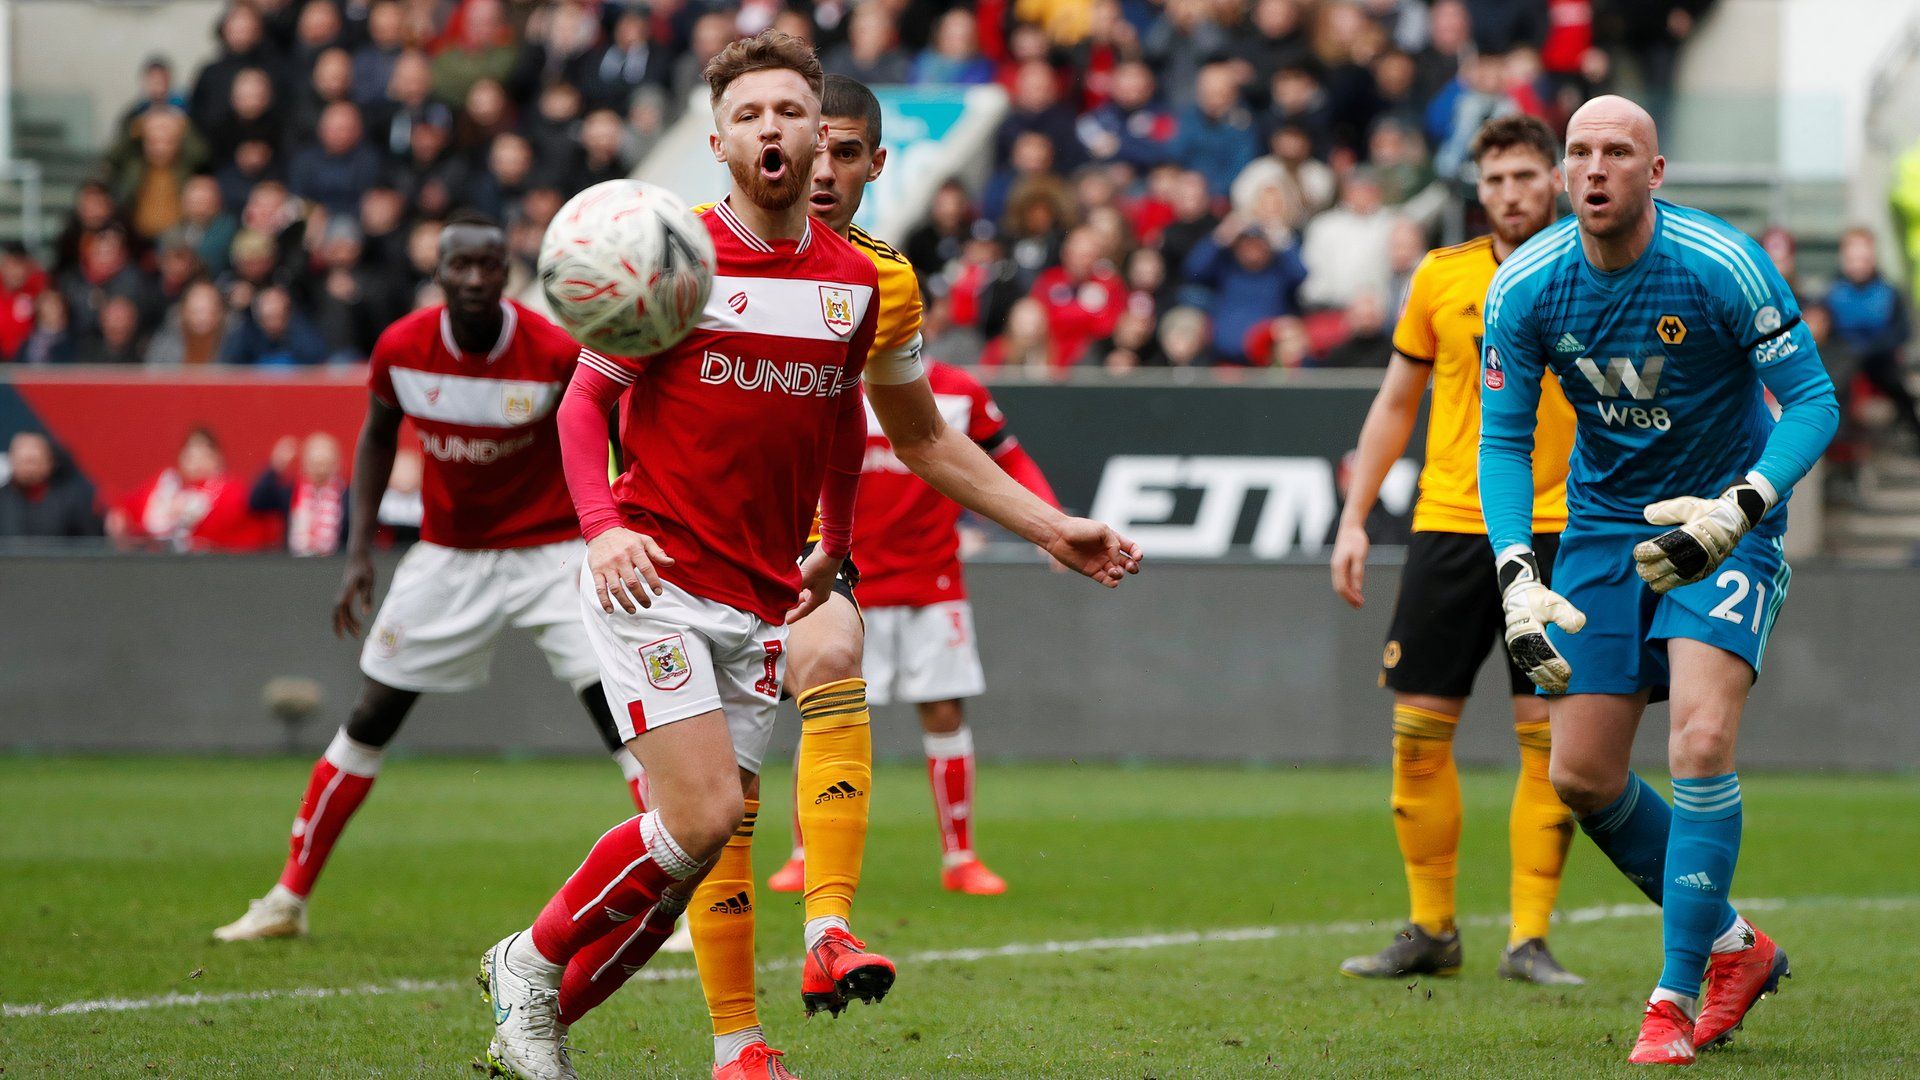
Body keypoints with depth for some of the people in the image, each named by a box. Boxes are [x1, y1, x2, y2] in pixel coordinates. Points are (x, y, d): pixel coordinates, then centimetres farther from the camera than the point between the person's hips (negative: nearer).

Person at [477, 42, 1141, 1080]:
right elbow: (584, 400, 1)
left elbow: (921, 436, 19)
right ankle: (533, 962, 6)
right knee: (704, 819, -16)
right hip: (654, 581, -5)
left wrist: (1051, 528, 15)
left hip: (766, 598, 5)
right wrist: (603, 525, -16)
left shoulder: (862, 280, 7)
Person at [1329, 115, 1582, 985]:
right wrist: (1355, 519, 9)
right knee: (1418, 733, 0)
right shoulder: (1442, 278, 6)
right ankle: (1431, 931, 14)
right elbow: (1396, 404, 14)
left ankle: (1528, 939, 1)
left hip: (1556, 531, -2)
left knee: (1550, 742, -6)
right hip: (1449, 526, 2)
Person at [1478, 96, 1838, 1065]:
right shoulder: (1525, 285, -10)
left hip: (1725, 527, -4)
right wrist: (1517, 575, -18)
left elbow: (1813, 401, -16)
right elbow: (1503, 439, -4)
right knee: (1581, 774, 1)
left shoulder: (1723, 265, -20)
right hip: (1604, 524, 4)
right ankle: (1731, 946, 23)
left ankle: (1677, 997, -12)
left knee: (1701, 742, -23)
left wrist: (1739, 507, -31)